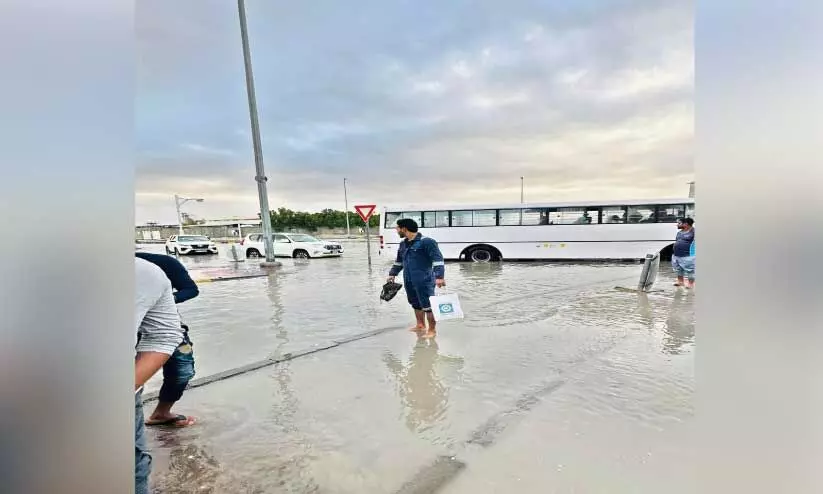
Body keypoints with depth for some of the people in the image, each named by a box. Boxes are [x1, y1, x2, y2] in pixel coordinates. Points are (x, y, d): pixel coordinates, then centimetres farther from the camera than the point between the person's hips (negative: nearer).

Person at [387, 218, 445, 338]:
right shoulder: (403, 244, 13)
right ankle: (420, 325, 35)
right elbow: (399, 261, 27)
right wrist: (393, 273, 25)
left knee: (428, 305, -2)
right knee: (416, 304, 19)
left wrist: (439, 276, -25)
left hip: (424, 281, -8)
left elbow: (438, 260, -17)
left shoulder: (426, 242, -13)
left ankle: (432, 330, 10)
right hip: (409, 281, 8)